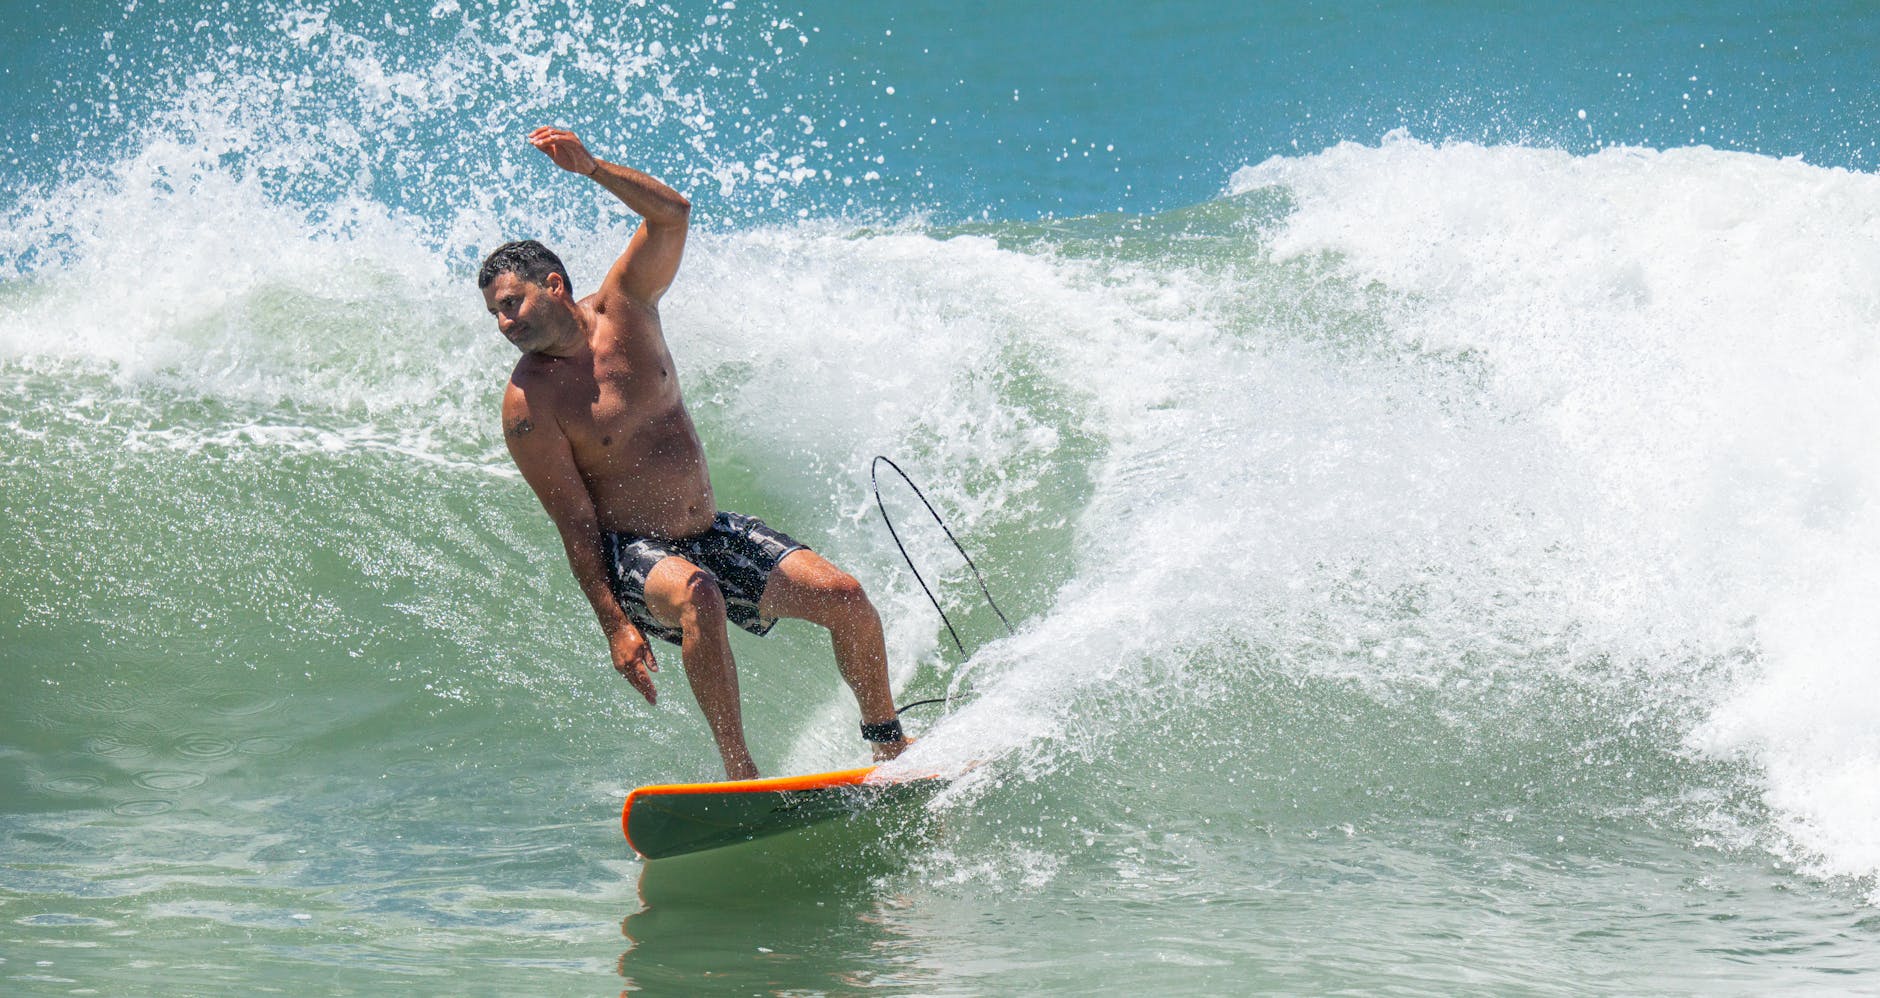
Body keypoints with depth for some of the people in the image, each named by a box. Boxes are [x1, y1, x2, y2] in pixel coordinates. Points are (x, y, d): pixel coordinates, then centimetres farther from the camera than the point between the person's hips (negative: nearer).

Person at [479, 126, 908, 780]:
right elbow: (574, 523, -13)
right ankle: (740, 772, -33)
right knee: (698, 597, -38)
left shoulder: (623, 307, 1)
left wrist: (590, 168, -25)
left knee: (844, 596, -9)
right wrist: (613, 623, -20)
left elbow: (671, 214, -11)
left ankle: (888, 743, 11)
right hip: (631, 554, -5)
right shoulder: (527, 405, -12)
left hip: (713, 534, 5)